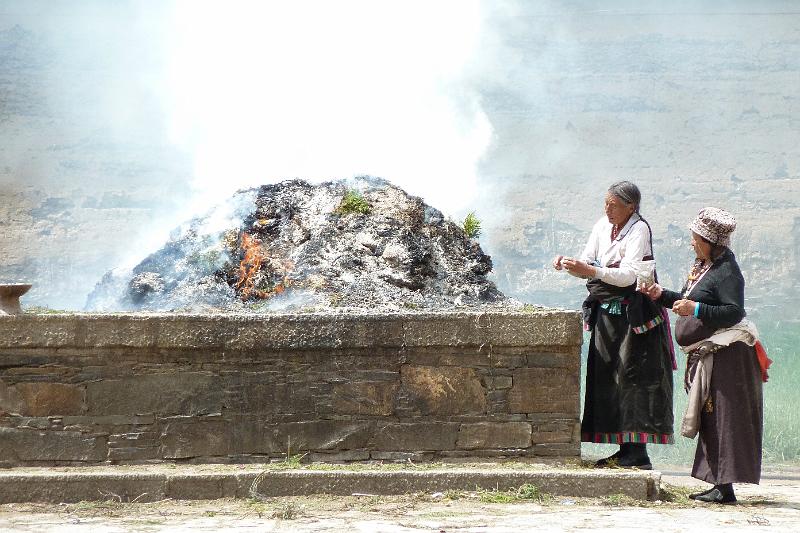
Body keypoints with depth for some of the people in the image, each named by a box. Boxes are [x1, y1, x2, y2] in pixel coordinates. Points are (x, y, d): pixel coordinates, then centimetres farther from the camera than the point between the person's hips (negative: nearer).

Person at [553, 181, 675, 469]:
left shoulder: (639, 230, -12)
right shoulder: (603, 225, 8)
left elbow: (628, 275, -22)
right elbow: (588, 263, 8)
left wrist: (591, 271, -33)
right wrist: (568, 264, -13)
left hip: (634, 315, -8)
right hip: (606, 313, 8)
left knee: (633, 378, -10)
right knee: (608, 378, 5)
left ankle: (637, 453, -12)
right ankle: (626, 450, 9)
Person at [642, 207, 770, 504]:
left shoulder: (726, 272, -15)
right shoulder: (702, 266, 14)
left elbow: (734, 312, -24)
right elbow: (688, 302, 24)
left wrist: (696, 309, -30)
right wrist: (662, 295, 12)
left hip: (725, 355, -10)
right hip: (705, 354, 10)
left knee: (724, 419, -10)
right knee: (711, 422, 12)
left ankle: (726, 487, -9)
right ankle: (719, 483, 17)